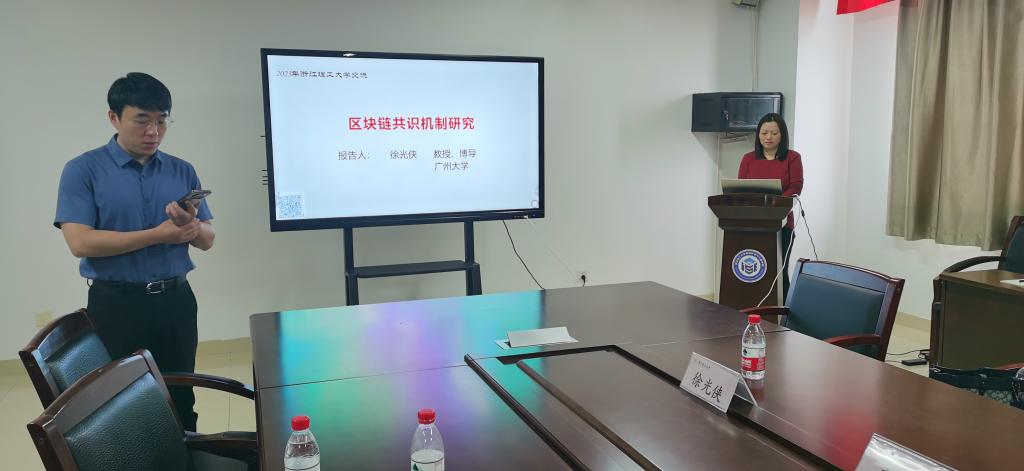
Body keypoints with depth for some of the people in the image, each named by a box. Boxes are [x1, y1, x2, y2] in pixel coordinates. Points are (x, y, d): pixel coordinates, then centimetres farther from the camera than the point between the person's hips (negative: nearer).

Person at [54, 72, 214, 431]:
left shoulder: (182, 171, 7)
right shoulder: (83, 170, -4)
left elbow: (207, 240, 7)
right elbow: (80, 242, -15)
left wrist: (190, 224, -17)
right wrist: (159, 234, -17)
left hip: (175, 300, 4)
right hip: (116, 304, -3)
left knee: (181, 400, 12)